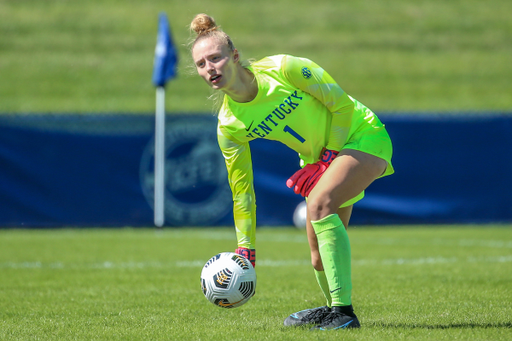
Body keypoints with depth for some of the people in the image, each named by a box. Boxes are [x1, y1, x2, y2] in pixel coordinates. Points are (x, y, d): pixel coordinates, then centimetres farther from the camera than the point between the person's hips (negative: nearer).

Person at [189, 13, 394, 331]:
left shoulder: (283, 69, -27)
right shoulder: (229, 126, -12)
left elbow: (343, 105, -16)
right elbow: (241, 190, -2)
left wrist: (329, 156, -17)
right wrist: (245, 248, -2)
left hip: (362, 136, -6)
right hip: (319, 158, 6)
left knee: (320, 204, -30)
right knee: (319, 256, 6)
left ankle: (344, 312, -29)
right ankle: (334, 308, 37)